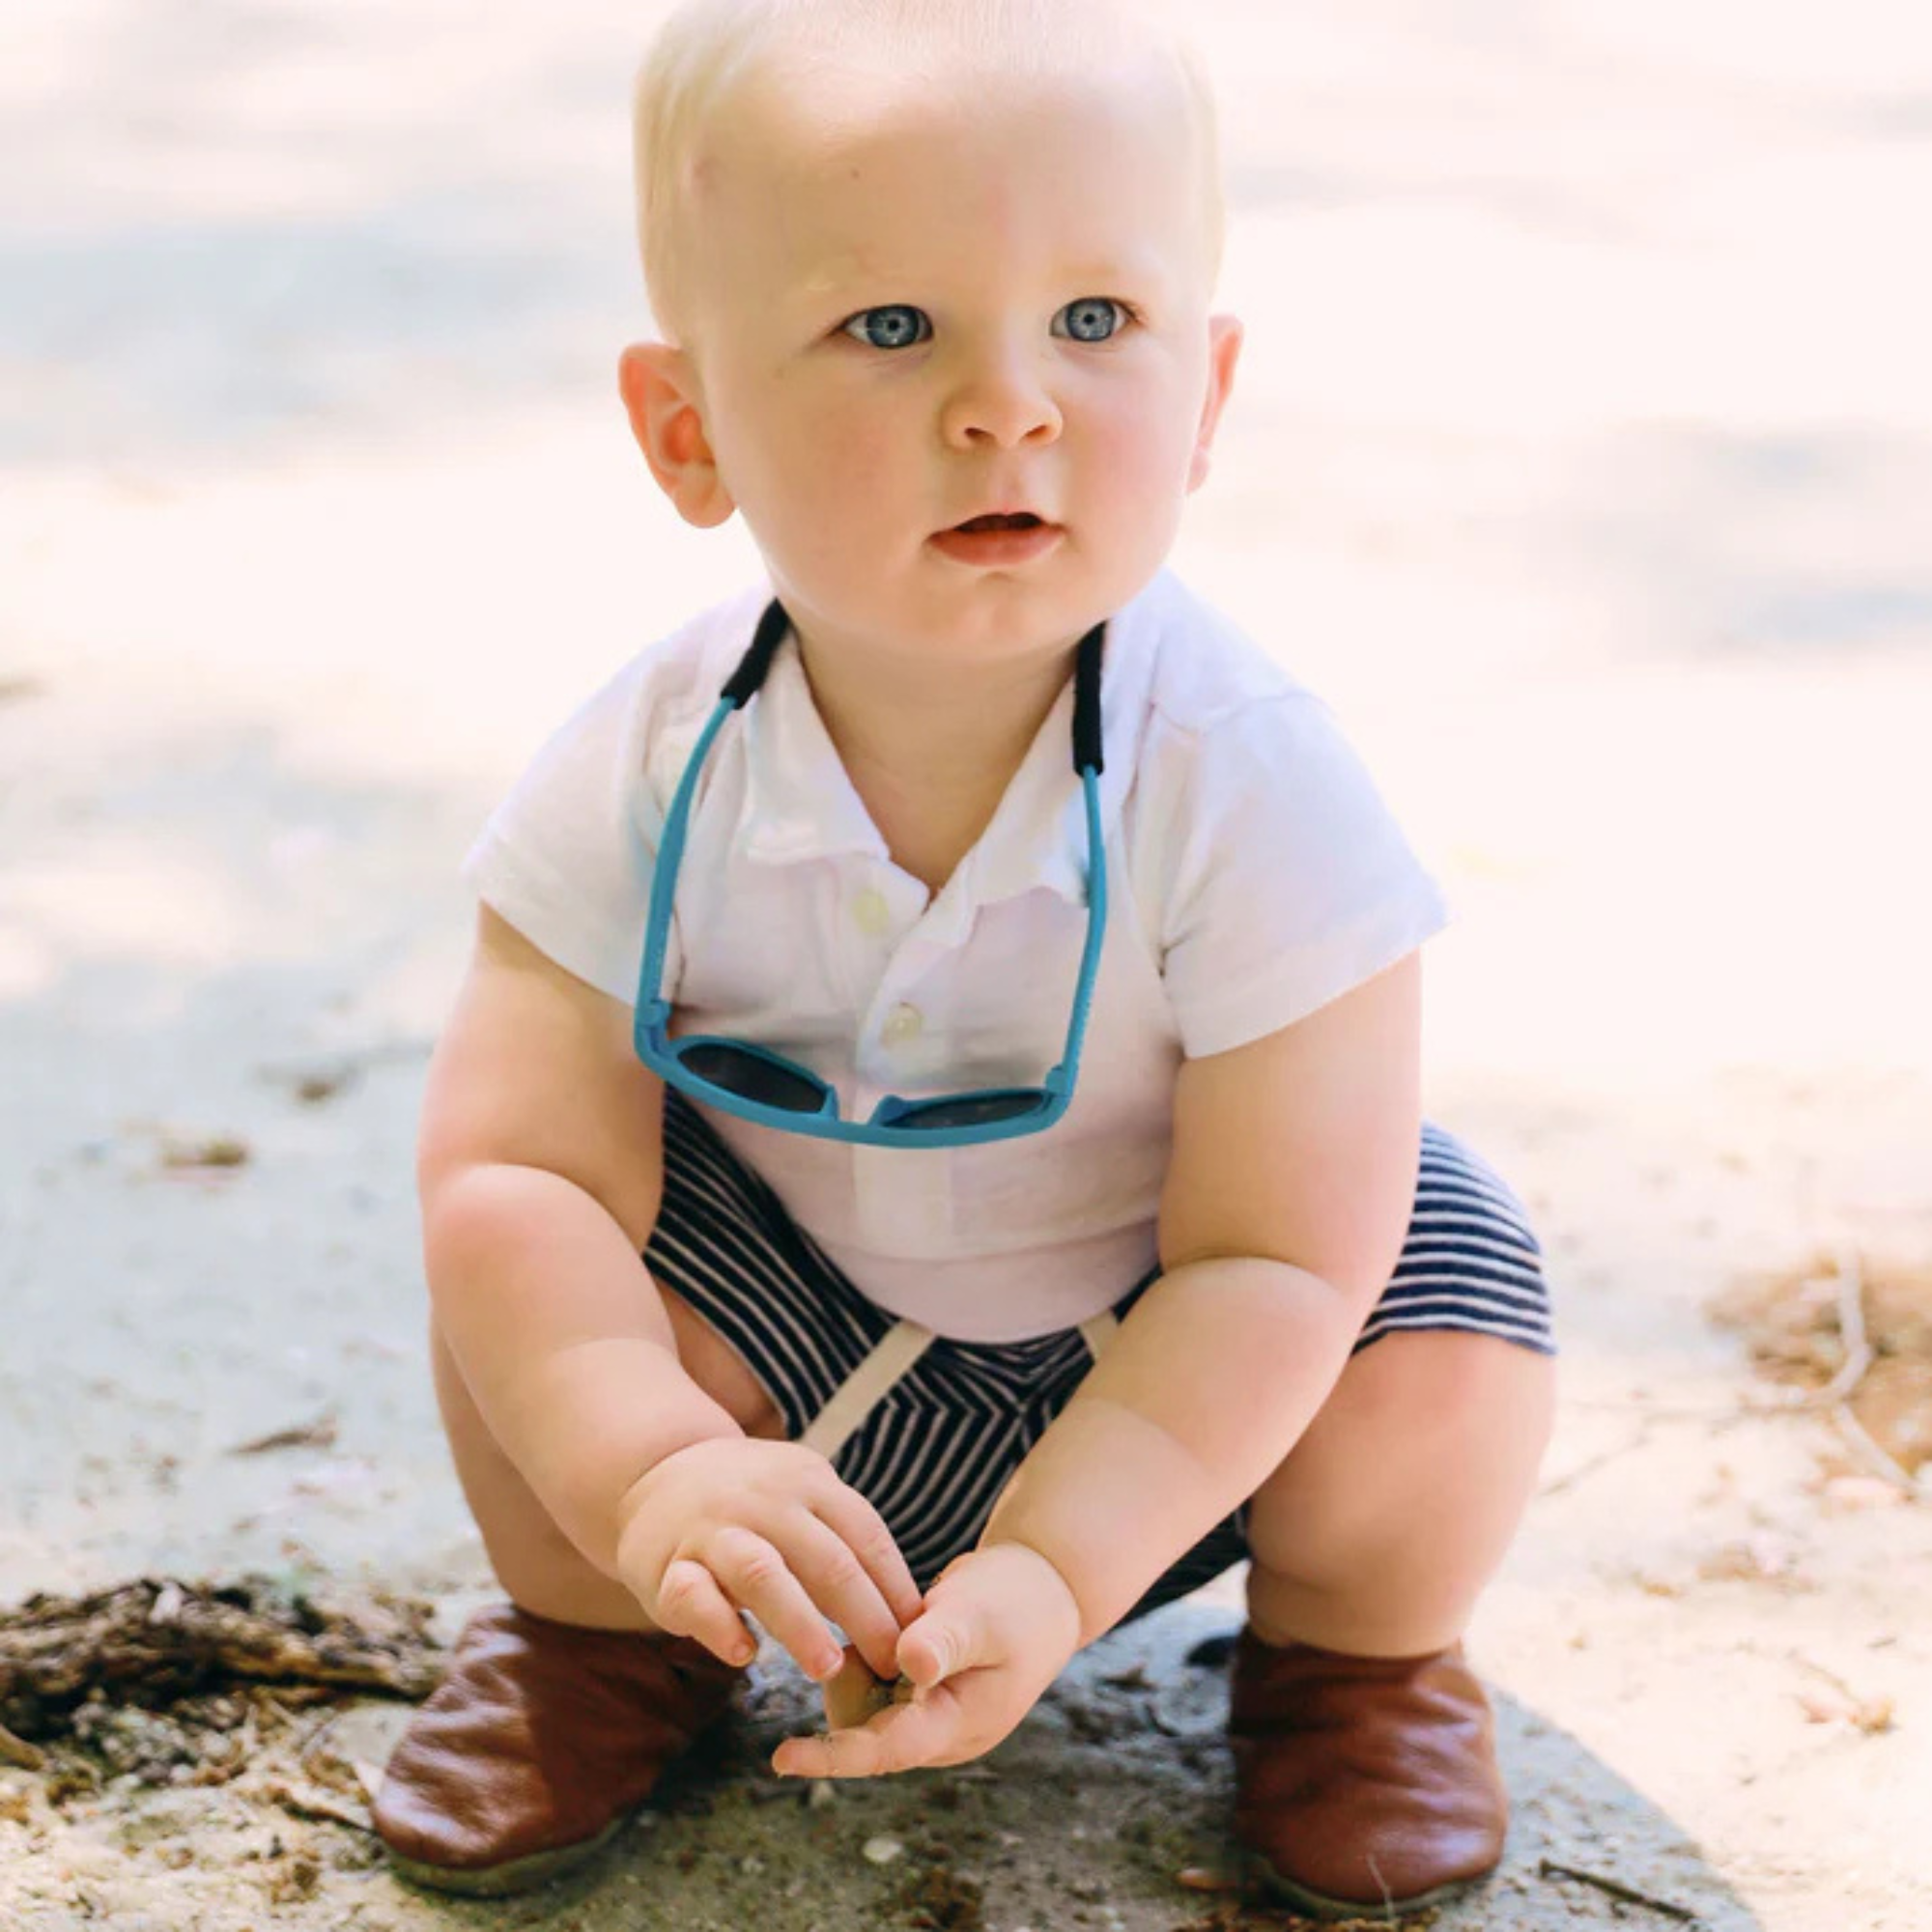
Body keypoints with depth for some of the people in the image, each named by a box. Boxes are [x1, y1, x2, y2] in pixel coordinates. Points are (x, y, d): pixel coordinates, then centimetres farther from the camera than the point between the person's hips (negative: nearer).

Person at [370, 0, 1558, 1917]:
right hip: (789, 1310, 1)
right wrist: (648, 1477, -41)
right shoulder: (645, 777, -25)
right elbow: (519, 1165, -24)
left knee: (1443, 1394, -27)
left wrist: (1056, 1567, -38)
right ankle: (595, 1632, 10)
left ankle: (1354, 1644, 12)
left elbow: (1273, 1254, -29)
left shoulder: (1248, 787, -31)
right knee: (522, 1286, -25)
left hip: (1161, 1377, -1)